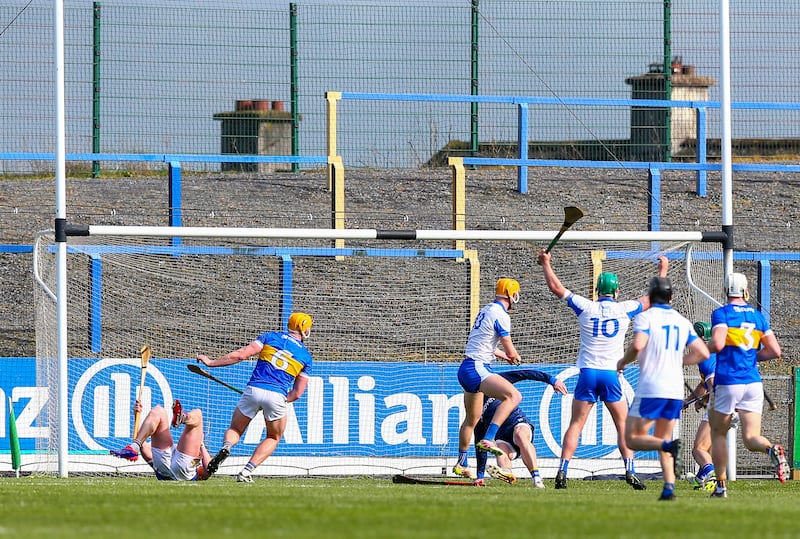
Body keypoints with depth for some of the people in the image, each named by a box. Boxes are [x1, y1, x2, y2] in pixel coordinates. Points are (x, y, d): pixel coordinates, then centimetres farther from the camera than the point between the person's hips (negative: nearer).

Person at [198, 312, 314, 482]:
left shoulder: (270, 337, 12)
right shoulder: (306, 356, 14)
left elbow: (241, 355, 1)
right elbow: (297, 393, 11)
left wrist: (211, 362, 7)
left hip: (253, 390, 0)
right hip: (277, 396, 0)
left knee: (235, 429, 20)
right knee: (274, 437, 23)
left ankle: (226, 446, -16)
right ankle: (247, 471, 3)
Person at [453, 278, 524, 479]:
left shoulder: (486, 311, 17)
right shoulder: (500, 315, -12)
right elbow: (510, 352, -11)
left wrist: (504, 355, 44)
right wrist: (515, 357, 12)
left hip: (466, 370, 10)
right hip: (477, 370, -10)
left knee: (472, 419, 24)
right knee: (513, 395, -27)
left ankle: (461, 464, 36)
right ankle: (488, 439, -36)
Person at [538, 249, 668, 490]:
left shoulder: (586, 307, 2)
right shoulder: (624, 309, 2)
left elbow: (556, 287, 10)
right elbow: (652, 299, 18)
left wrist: (546, 264, 24)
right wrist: (663, 271, 32)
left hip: (587, 372, 0)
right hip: (611, 374, 0)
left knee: (576, 424, 2)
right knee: (623, 425, 6)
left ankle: (562, 471, -6)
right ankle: (630, 471, -3)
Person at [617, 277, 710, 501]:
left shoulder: (645, 317, -4)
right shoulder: (682, 321, 13)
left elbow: (637, 346, -20)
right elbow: (702, 353, 11)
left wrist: (622, 362, -1)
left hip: (650, 389, -6)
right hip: (676, 390, 6)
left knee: (633, 438, 1)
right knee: (662, 441, 15)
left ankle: (671, 446, -26)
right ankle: (669, 488, -2)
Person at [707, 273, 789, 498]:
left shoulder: (722, 313, -3)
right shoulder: (758, 316, 12)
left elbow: (717, 344, -18)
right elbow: (775, 351, 8)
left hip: (728, 382, -3)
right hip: (753, 383, 4)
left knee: (718, 434, 13)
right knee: (751, 438, 0)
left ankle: (721, 486, 11)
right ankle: (773, 450, -33)